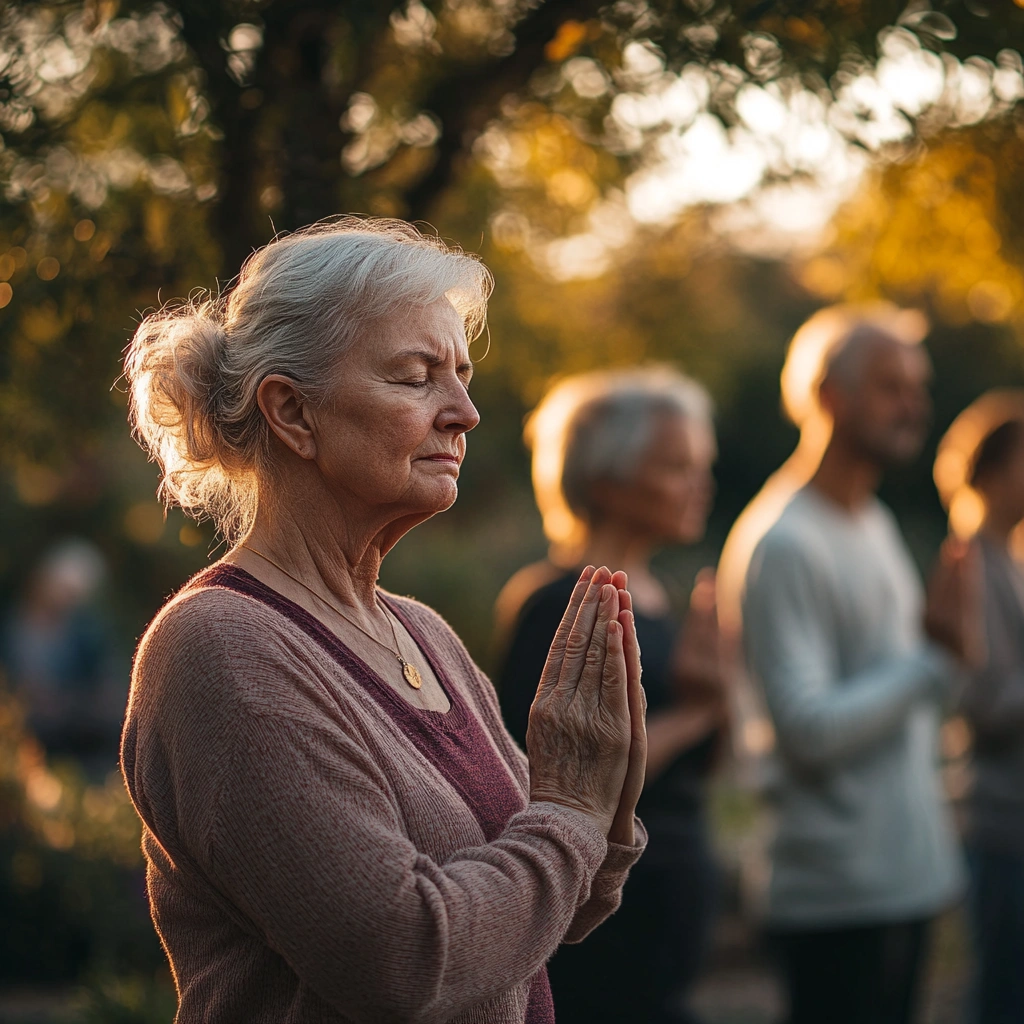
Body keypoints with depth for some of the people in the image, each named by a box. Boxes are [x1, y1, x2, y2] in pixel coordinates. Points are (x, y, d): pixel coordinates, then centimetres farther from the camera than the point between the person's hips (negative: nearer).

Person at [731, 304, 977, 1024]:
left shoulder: (877, 525, 14)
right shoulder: (785, 545, -15)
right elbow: (809, 728, -21)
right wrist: (937, 660, -16)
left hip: (905, 876, 9)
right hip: (838, 891, -9)